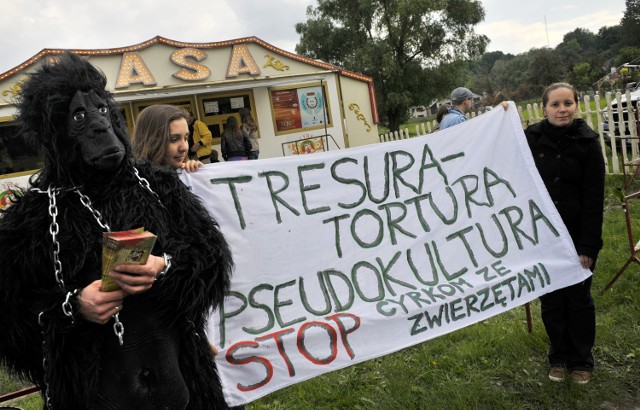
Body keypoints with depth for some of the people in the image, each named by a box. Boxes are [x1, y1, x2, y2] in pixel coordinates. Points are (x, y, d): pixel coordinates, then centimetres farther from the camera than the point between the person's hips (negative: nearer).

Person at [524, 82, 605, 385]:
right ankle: (559, 358, 30)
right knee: (551, 300, 11)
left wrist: (588, 246, -11)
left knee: (579, 299, 11)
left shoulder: (587, 142, -7)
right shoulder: (532, 139, -2)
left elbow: (594, 200, -7)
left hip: (576, 236, -1)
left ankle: (581, 361, 30)